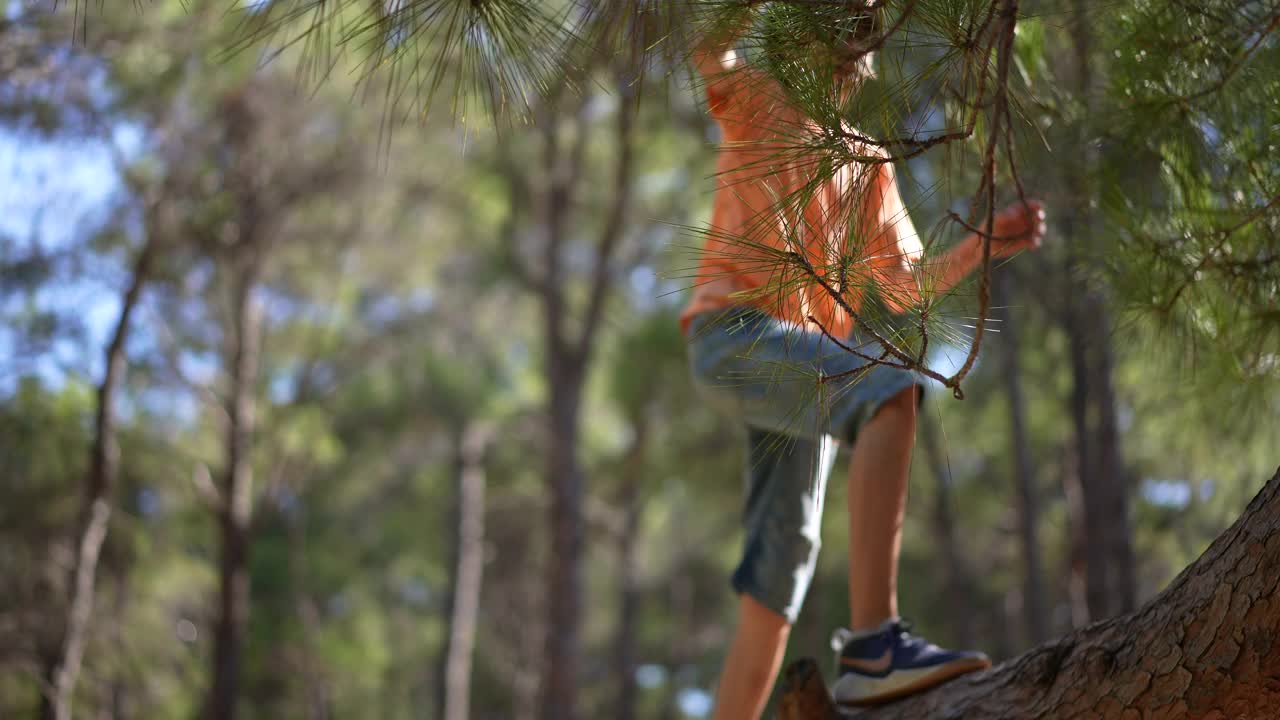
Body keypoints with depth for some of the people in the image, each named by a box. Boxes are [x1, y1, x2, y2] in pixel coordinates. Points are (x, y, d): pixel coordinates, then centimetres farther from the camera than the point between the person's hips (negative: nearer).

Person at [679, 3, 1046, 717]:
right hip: (733, 335, -8)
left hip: (802, 373, 8)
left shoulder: (868, 162, 28)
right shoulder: (758, 103, 11)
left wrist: (984, 244, 7)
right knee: (892, 389, -34)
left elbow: (904, 287, 22)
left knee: (776, 588, 1)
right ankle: (873, 641, -46)